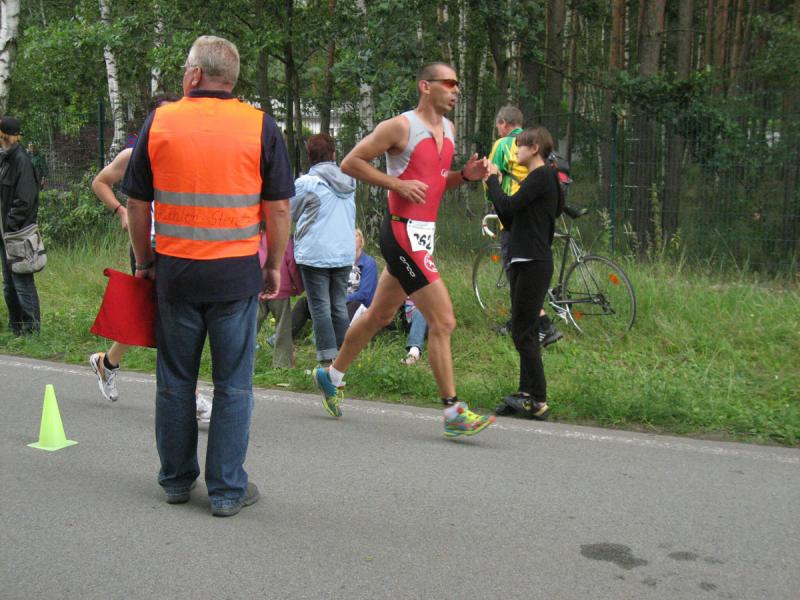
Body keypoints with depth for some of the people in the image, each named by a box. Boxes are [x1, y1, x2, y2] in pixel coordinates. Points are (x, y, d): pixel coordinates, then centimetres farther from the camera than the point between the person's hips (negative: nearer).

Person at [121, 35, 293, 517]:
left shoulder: (159, 122, 2)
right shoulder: (260, 125, -2)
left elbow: (138, 204, 5)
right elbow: (278, 207, -3)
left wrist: (144, 261, 17)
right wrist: (275, 266, 8)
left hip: (174, 272, 2)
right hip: (236, 275, -1)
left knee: (175, 381, 14)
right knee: (233, 386, 6)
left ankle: (177, 480, 26)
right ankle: (227, 490, 12)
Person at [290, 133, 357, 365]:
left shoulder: (305, 183, -9)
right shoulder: (349, 182, 6)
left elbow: (290, 213, 4)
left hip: (315, 254, -5)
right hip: (345, 253, 5)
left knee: (320, 307, -1)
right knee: (340, 305, 12)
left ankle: (328, 361, -5)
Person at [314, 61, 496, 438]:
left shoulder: (448, 129, 15)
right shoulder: (401, 126, -11)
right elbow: (350, 163, -9)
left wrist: (465, 175, 5)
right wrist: (397, 184, -18)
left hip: (423, 234, 9)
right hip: (403, 233, -9)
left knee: (380, 315, 21)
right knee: (443, 321, -12)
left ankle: (332, 376, 38)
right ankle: (453, 414, -5)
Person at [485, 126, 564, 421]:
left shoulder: (543, 176, -9)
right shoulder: (536, 179, 20)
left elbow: (509, 206, -18)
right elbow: (510, 222, 16)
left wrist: (492, 180, -2)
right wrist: (494, 185, 12)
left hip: (534, 263, -10)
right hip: (523, 262, 10)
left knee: (523, 332, -10)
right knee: (524, 332, 11)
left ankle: (538, 402, -7)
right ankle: (526, 394, 16)